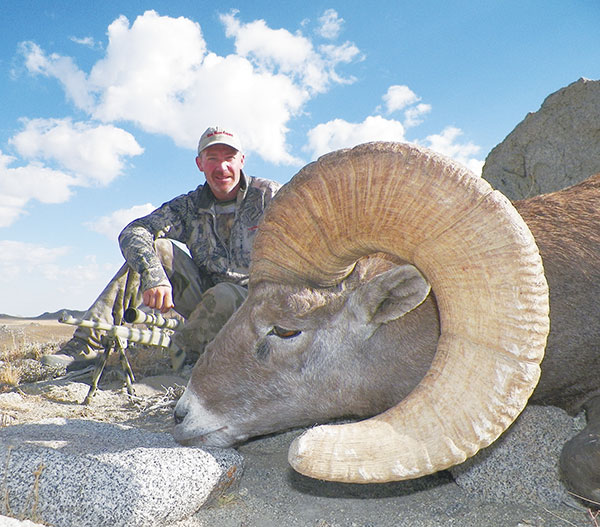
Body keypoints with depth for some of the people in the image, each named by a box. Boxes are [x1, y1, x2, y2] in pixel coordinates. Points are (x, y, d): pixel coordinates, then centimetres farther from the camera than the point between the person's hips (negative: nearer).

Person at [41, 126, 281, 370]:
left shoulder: (268, 195, -6)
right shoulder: (190, 206, 1)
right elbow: (133, 232, -11)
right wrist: (154, 276, -32)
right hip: (205, 304, 3)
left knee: (223, 295, -38)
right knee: (154, 247, -14)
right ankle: (88, 344, -19)